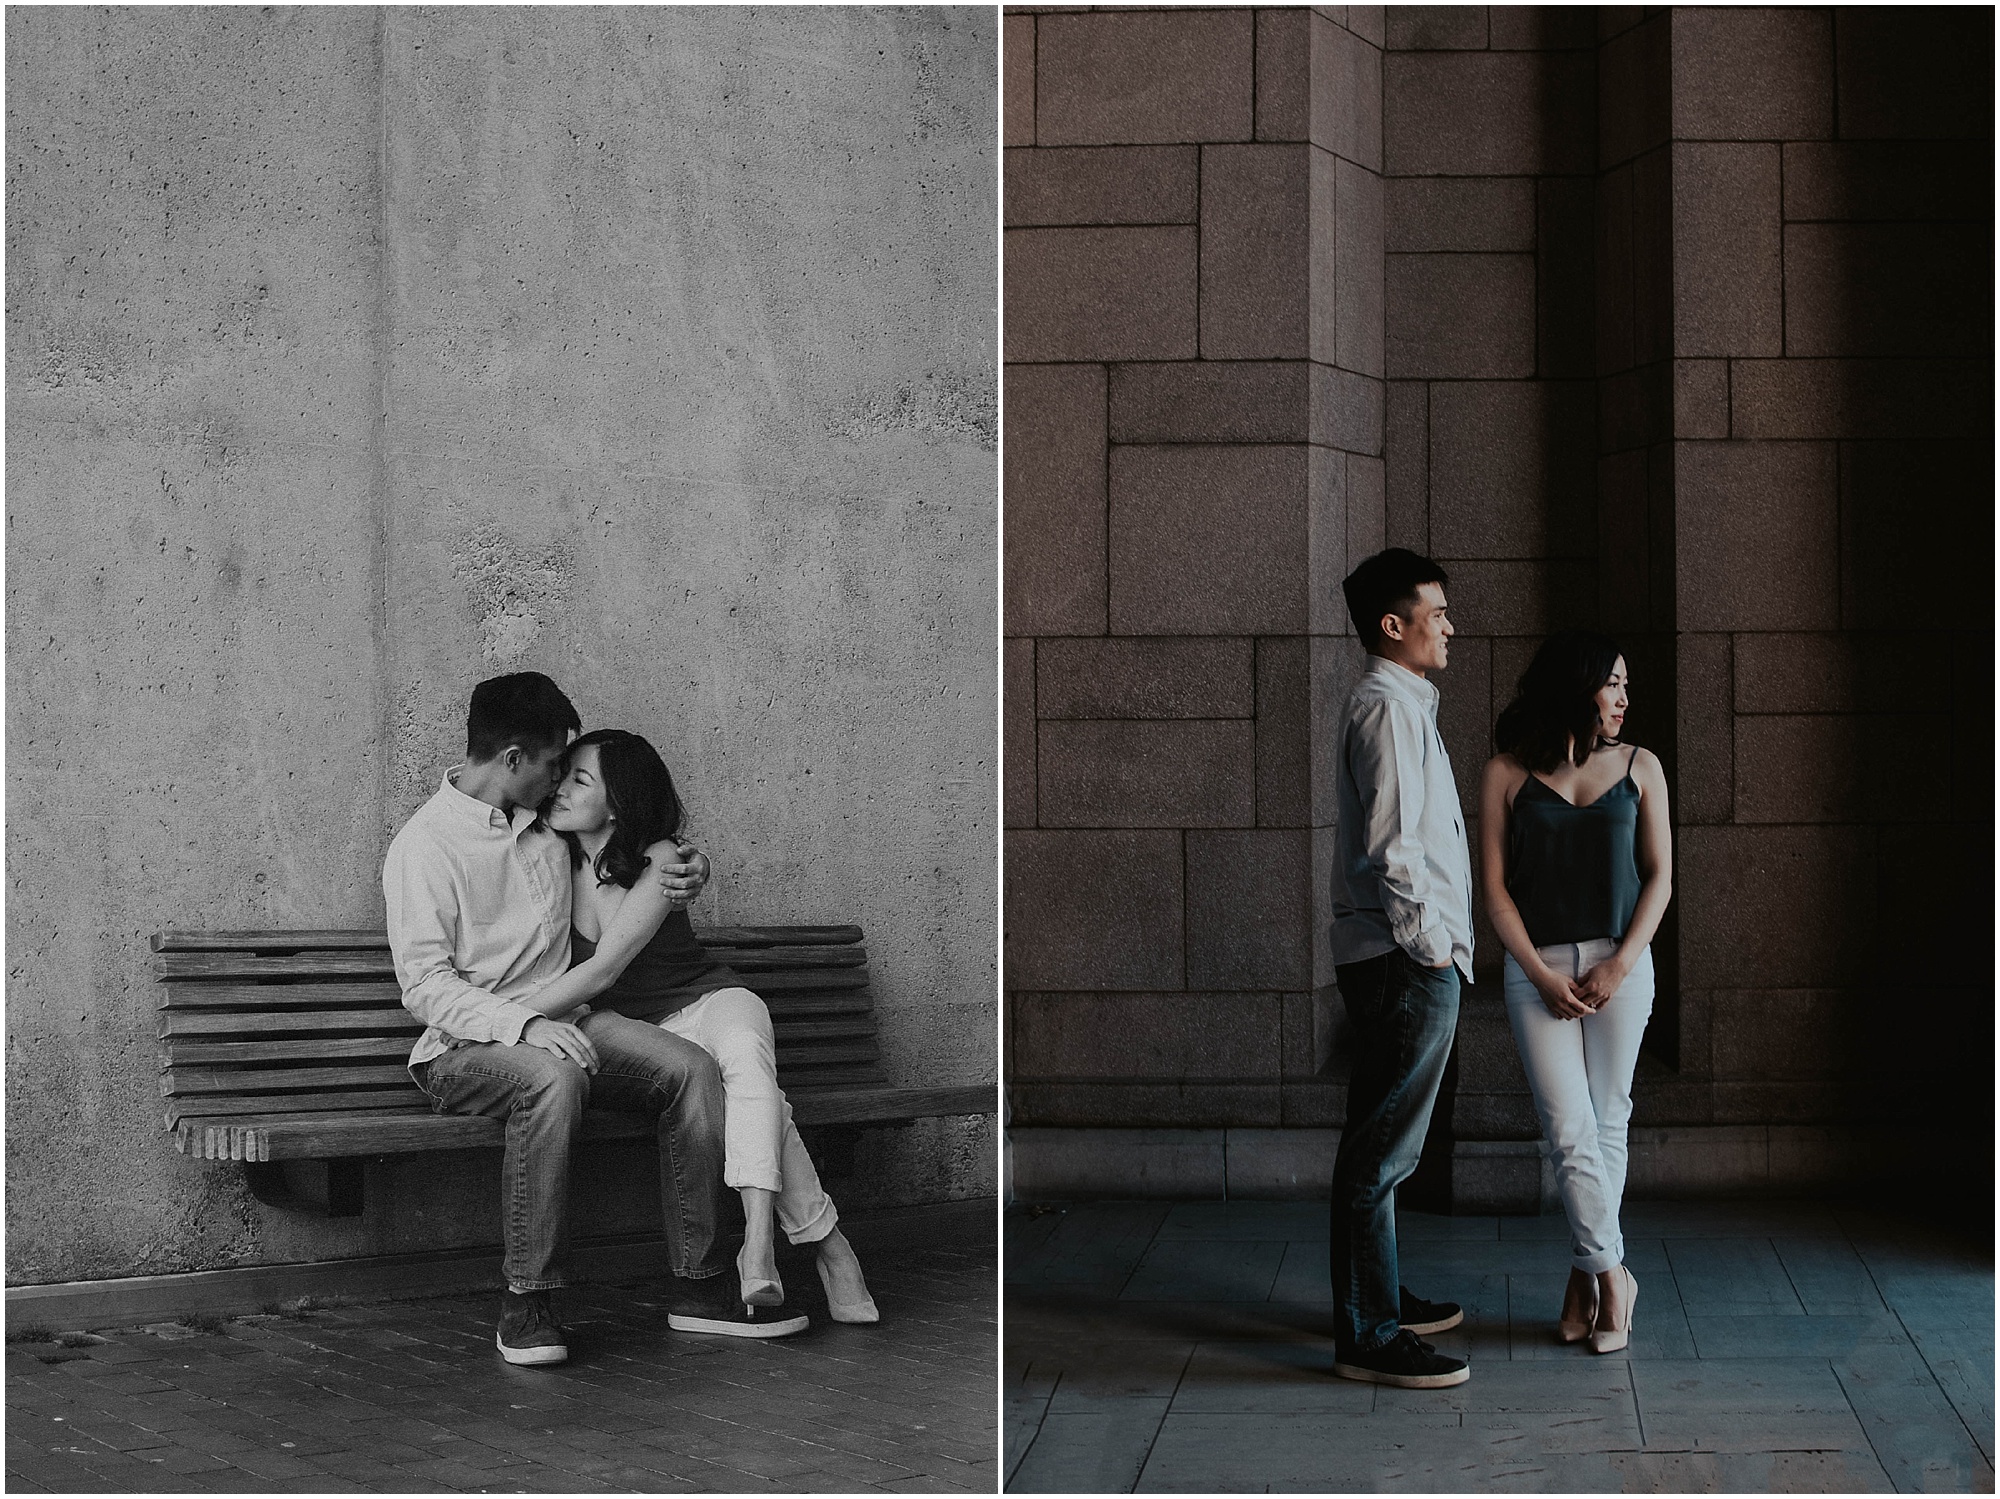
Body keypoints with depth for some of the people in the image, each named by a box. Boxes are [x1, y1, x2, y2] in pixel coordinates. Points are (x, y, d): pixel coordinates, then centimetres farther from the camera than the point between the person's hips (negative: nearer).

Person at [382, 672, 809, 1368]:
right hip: (467, 1044, -6)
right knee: (554, 1080, -39)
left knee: (691, 1068, -16)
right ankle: (526, 1300, -31)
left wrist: (686, 864, 7)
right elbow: (425, 985, -16)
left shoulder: (548, 827, 13)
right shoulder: (424, 846, -8)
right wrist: (525, 1024, -30)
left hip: (560, 1026, 7)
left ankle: (696, 1284, -12)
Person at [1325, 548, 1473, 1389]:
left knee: (1377, 1144, 17)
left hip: (1389, 961, 11)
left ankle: (1376, 1301, 27)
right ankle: (1369, 1337, -5)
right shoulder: (1388, 708, -14)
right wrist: (1429, 944, -15)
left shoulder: (1399, 705, 19)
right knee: (1383, 1150, -8)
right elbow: (1393, 847, -21)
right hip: (1405, 963, -11)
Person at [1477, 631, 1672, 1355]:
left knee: (1607, 1123, 5)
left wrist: (1620, 964, -7)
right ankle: (1611, 1275, 1)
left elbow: (1659, 875, 5)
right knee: (1569, 1128, -9)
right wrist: (1542, 973, -9)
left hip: (1620, 963, 2)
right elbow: (1494, 885, -1)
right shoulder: (1507, 774, 0)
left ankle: (1585, 1274, 15)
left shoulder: (1639, 767, 6)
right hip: (1537, 969, -2)